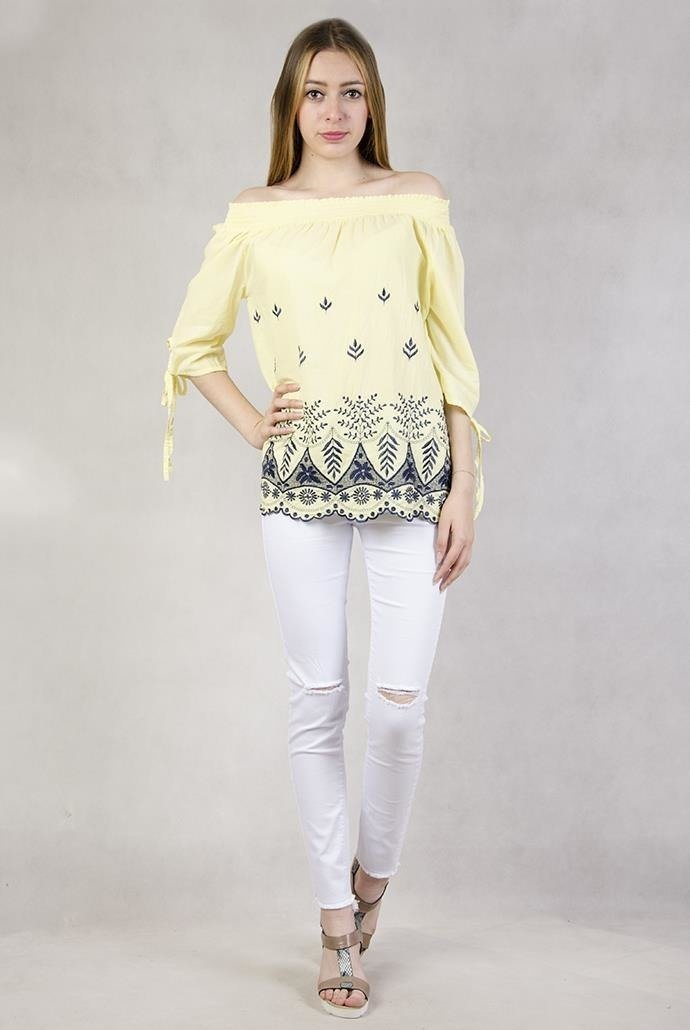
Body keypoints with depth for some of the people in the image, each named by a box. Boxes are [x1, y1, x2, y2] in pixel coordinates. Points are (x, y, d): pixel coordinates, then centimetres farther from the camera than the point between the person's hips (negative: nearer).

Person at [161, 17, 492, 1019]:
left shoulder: (418, 202, 7)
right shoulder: (254, 216, 9)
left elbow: (453, 350, 5)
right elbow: (193, 342, 18)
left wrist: (464, 486, 0)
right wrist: (251, 422, 4)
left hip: (411, 466, 0)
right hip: (301, 478, 1)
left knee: (399, 702, -5)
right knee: (317, 702, 3)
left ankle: (374, 873, 24)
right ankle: (338, 922, 18)